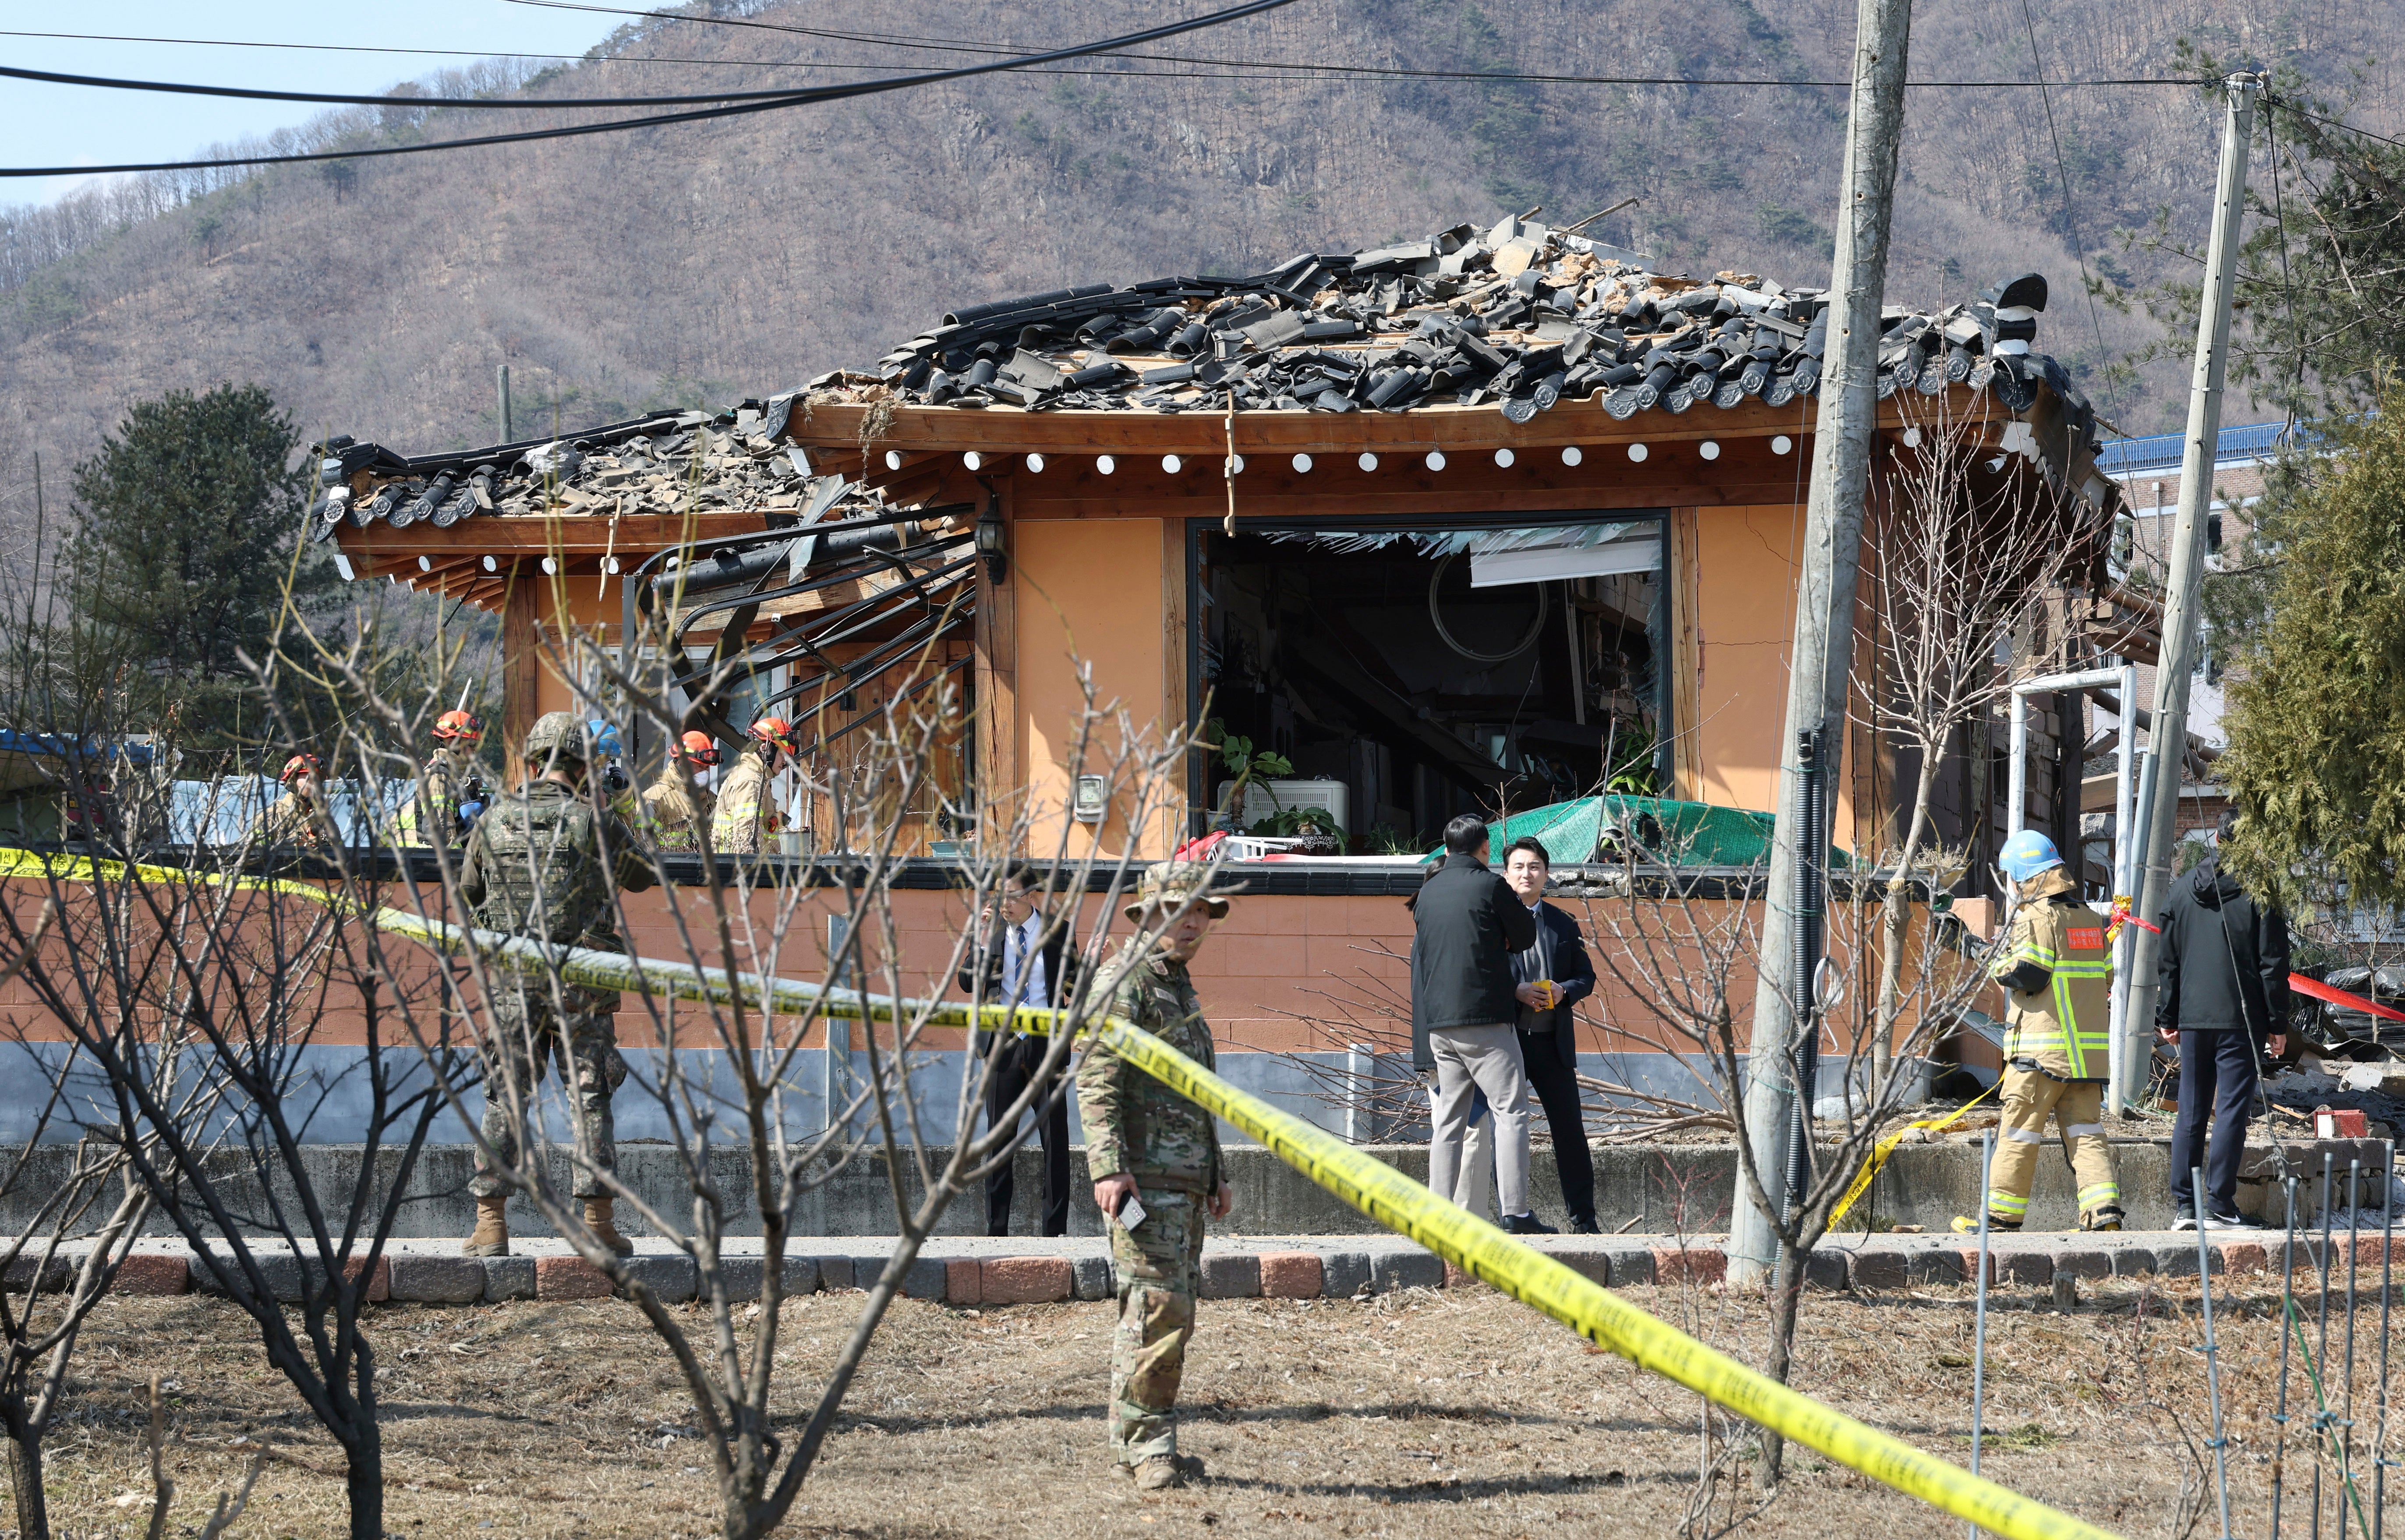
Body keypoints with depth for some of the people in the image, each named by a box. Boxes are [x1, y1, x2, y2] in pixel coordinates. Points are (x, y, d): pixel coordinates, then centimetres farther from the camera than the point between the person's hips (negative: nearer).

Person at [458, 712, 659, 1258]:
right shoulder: (596, 822, -5)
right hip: (582, 983, -2)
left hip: (513, 981, 2)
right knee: (591, 1099, 5)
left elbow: (469, 889, 17)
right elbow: (642, 876, 13)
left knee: (503, 1097, 6)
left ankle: (490, 1223, 2)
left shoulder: (494, 820, 2)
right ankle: (598, 1220, 3)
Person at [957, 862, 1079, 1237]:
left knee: (1055, 1136, -2)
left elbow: (1074, 987, 10)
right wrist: (984, 940, -11)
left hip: (1045, 1043, -1)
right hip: (1002, 1044, 1)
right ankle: (996, 1228, 8)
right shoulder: (992, 932, 5)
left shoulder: (1056, 932, 4)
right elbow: (968, 983, -3)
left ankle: (1057, 1227, 4)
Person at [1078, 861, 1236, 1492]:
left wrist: (1216, 1174, 27)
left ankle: (1136, 1443, 16)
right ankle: (1148, 1445, -12)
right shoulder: (1126, 980, -8)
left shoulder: (1179, 986, 22)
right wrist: (1109, 1168, -25)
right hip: (1144, 1176, -10)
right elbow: (1097, 1080, -17)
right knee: (1158, 1309, -14)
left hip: (1185, 1179, 10)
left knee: (1173, 1314, 10)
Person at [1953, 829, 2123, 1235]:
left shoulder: (2035, 918, -9)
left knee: (2019, 1133, 0)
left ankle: (2003, 1216, 4)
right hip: (2089, 1047, 7)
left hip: (2041, 1048, -7)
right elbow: (2106, 977, 17)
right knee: (2085, 1133, 6)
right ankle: (2105, 1209, -8)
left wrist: (1999, 966, 2)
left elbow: (2026, 974, -16)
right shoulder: (2092, 920, 14)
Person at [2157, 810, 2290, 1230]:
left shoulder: (2183, 890, 8)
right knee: (2232, 1109, -1)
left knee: (2190, 1111, 9)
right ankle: (2219, 1205, -5)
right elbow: (2273, 964, -6)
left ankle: (2185, 1205, 7)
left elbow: (2167, 961, 13)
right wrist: (2278, 1023, 0)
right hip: (2241, 1021, -4)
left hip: (2193, 1020, 4)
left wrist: (2167, 1018, 20)